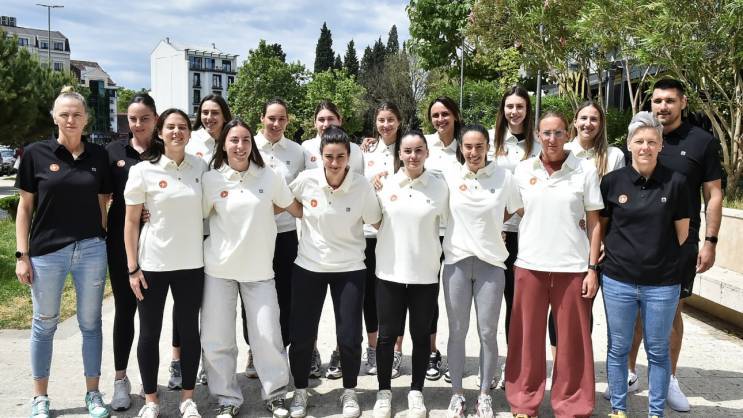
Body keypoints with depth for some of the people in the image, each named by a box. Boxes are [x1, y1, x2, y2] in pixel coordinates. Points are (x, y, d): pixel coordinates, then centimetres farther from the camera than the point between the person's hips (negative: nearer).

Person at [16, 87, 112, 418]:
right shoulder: (36, 153, -3)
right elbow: (25, 206, 0)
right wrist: (22, 255, -4)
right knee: (44, 325, 10)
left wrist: (103, 240, 5)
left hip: (91, 250, 2)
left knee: (91, 323, 10)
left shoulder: (98, 155, 3)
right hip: (46, 252, -1)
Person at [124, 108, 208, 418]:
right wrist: (132, 268, -7)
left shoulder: (201, 167, 1)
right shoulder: (143, 170, -6)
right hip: (152, 263, -2)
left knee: (189, 330, 10)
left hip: (191, 263, 2)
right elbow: (131, 222, -3)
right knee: (149, 333, 8)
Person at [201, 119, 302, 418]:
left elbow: (297, 210, 10)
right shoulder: (211, 180, -2)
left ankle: (275, 394, 22)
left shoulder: (269, 177, 0)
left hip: (259, 270, 0)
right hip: (219, 269, 0)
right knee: (217, 339, 4)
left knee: (268, 337, 1)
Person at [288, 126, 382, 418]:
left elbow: (375, 222, 2)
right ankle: (300, 391, 30)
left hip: (349, 269, -1)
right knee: (301, 335, 6)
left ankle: (349, 393, 28)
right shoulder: (306, 180, -11)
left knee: (349, 337, 1)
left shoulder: (362, 186, -12)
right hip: (308, 267, 1)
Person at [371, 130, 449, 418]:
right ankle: (384, 392, 25)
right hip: (390, 271, 0)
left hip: (425, 273, 0)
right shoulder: (385, 183, -1)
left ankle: (416, 392, 28)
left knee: (421, 335, 11)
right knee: (387, 334, 8)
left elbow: (446, 222, 8)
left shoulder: (439, 185, -3)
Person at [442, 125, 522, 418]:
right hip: (457, 261, 1)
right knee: (457, 332, 8)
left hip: (491, 262, 0)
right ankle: (457, 394, 22)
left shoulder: (504, 177, -2)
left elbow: (515, 212, 11)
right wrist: (473, 227, 2)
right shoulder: (449, 177, -1)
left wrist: (488, 227, 5)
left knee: (488, 332, 6)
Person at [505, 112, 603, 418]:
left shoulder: (585, 170, 0)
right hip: (530, 264, 1)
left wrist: (592, 268, -3)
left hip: (573, 266, -1)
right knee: (528, 336, 7)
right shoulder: (523, 170, 5)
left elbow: (594, 223, 2)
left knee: (572, 339, 5)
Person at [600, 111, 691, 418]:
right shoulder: (612, 181, -2)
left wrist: (658, 255, 11)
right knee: (618, 349, 11)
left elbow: (682, 233, 4)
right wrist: (621, 252, 7)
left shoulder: (675, 182, -5)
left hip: (662, 283, 0)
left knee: (658, 351, 12)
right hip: (618, 280, 1)